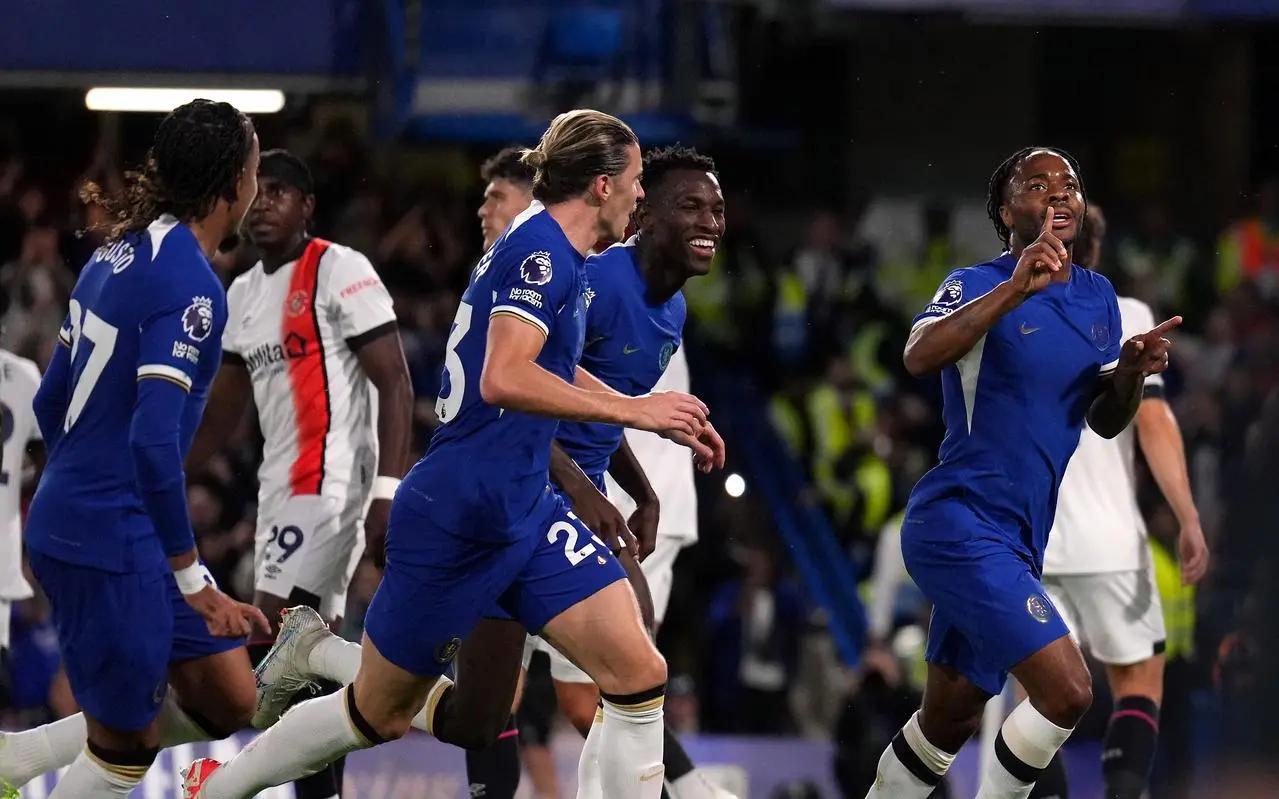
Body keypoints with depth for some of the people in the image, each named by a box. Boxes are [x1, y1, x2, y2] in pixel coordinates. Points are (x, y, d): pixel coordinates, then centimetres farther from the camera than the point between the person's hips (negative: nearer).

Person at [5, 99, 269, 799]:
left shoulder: (120, 252, 9)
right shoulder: (190, 286, -18)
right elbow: (154, 441, -25)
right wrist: (193, 581, -20)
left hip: (74, 515, 9)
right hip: (113, 544, -9)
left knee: (228, 700, 11)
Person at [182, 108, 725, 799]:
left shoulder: (553, 253, 12)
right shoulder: (539, 249, -17)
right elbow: (504, 379, -32)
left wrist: (665, 421, 32)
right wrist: (631, 410, -26)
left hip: (527, 512, 9)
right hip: (453, 524, -9)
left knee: (639, 674, -8)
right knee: (379, 713, 7)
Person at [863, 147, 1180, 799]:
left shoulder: (1098, 297, 13)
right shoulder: (978, 287, -9)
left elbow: (1105, 421, 18)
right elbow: (919, 356, -28)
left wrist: (1130, 372, -5)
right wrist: (1017, 288, -37)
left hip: (1015, 541, 8)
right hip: (960, 522, -8)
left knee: (949, 721, 16)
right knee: (1067, 691, -20)